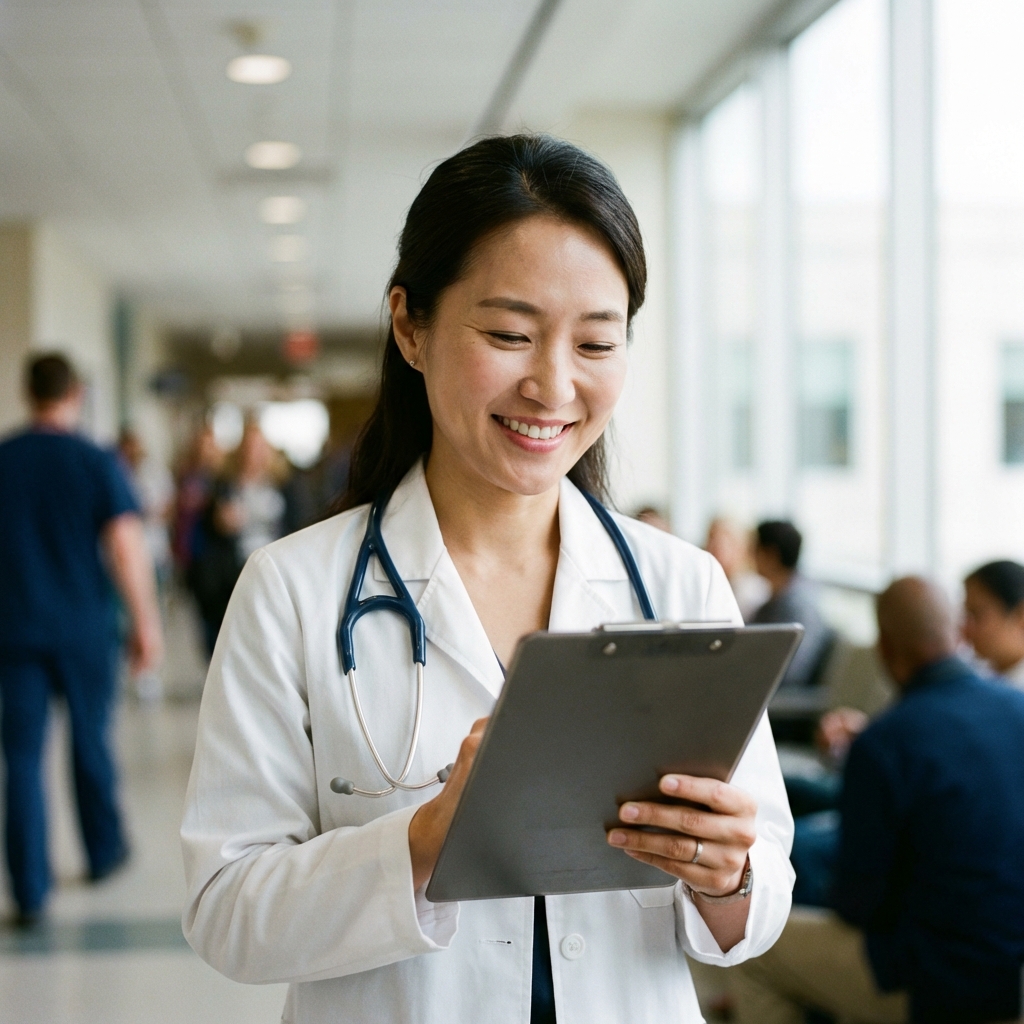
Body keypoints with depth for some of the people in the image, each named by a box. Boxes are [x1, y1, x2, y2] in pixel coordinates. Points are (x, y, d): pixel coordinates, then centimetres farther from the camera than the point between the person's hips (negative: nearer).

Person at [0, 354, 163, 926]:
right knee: (91, 743, 16)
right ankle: (105, 851, 34)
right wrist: (147, 624, -6)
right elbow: (127, 547, -12)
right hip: (85, 630, -1)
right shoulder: (96, 464, -6)